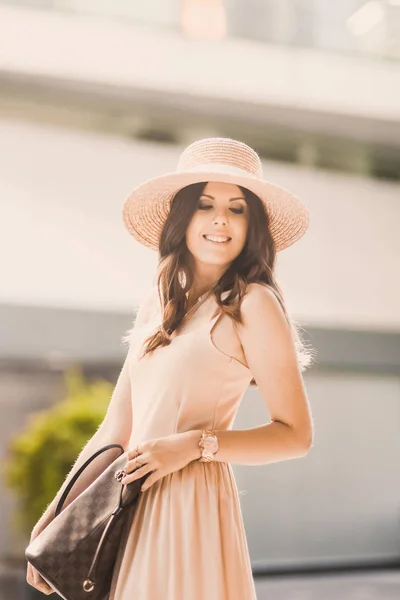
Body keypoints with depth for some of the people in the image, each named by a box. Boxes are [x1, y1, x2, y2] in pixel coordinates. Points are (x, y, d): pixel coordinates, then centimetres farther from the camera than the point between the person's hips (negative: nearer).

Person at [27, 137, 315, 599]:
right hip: (133, 508, 6)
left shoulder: (251, 305, -7)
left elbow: (296, 434, -7)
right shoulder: (156, 305, 12)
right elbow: (117, 427, 14)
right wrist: (56, 512, 13)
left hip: (190, 504, -6)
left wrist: (196, 444, -16)